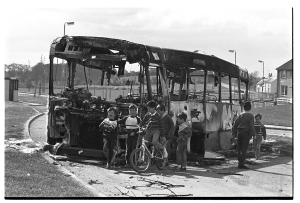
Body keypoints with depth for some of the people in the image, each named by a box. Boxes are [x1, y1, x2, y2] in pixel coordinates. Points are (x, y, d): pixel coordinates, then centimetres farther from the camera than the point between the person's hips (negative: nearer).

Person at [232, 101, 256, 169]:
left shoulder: (240, 115, 10)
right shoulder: (250, 116, -4)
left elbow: (235, 125, 9)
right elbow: (251, 126, -14)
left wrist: (234, 134, 14)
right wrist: (253, 134, -11)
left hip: (239, 132, 5)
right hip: (246, 132, -5)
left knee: (239, 148, 12)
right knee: (244, 149, -6)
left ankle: (240, 162, 18)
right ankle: (241, 164, -10)